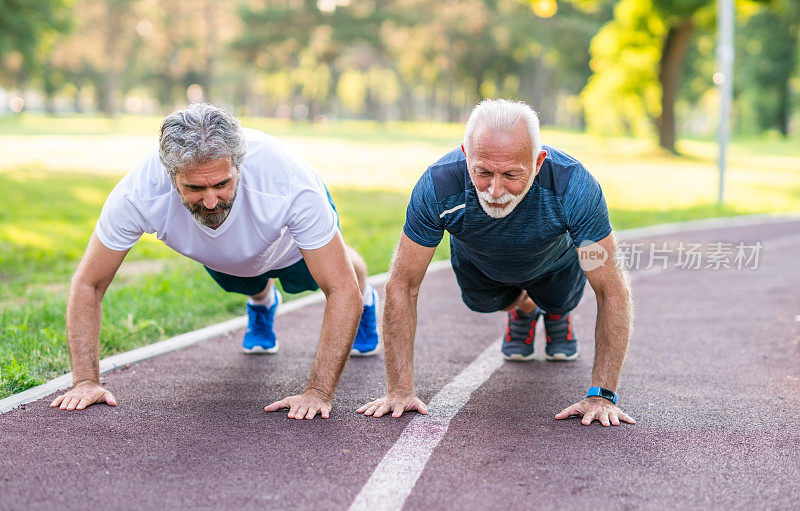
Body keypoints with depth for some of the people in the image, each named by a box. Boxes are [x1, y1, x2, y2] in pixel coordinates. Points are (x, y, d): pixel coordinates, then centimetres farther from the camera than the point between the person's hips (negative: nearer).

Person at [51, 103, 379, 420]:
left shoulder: (292, 186, -50)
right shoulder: (137, 194, -44)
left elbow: (342, 291, -44)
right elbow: (87, 284, -30)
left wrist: (318, 392, -49)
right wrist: (86, 381, -38)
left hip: (291, 244, -1)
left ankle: (366, 301, 64)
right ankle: (262, 302, 65)